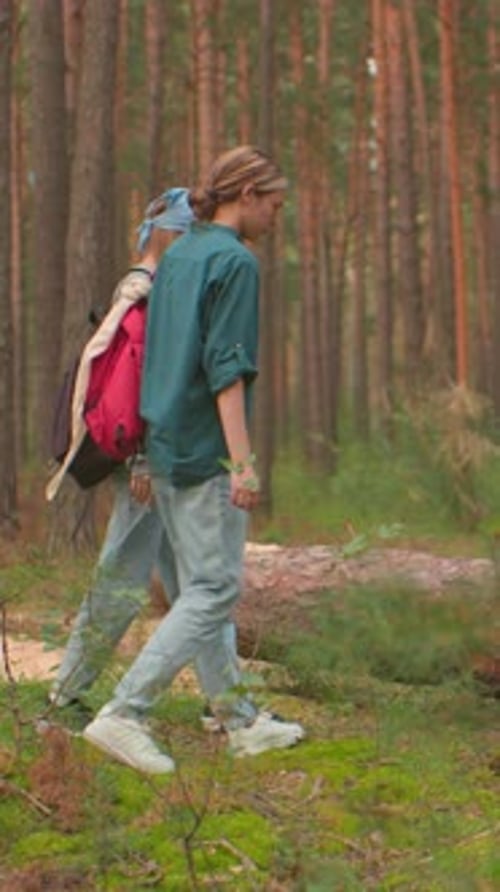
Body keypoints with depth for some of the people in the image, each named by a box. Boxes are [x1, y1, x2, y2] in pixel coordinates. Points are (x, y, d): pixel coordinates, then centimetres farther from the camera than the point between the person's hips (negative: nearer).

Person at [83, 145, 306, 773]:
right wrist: (243, 463, -19)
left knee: (199, 588, 13)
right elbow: (226, 367, -18)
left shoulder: (175, 256, 14)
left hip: (164, 446, 9)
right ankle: (122, 715, -13)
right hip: (207, 452, -9)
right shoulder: (235, 262, -11)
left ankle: (239, 721, 21)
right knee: (213, 591, -6)